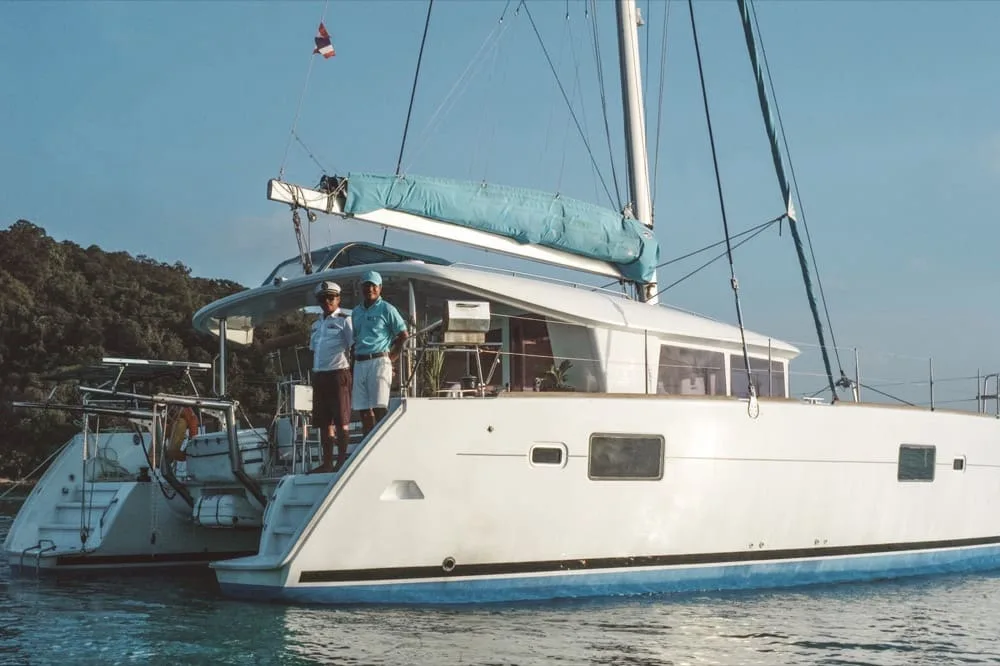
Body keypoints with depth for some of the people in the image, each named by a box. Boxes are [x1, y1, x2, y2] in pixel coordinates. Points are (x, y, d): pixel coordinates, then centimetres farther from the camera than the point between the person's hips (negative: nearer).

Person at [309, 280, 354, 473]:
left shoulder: (344, 320, -2)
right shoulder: (317, 324, 19)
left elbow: (354, 348, -7)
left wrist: (354, 376, -13)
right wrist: (314, 377, 15)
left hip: (338, 373, -7)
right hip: (319, 375, 7)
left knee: (341, 420, -3)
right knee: (324, 421, 8)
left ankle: (342, 460, 1)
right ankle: (327, 462, 12)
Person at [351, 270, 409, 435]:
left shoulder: (386, 309, 1)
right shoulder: (356, 312, 18)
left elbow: (404, 335, -1)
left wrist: (391, 358, -3)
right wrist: (355, 358, 10)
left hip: (379, 361, -6)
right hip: (359, 364, 6)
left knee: (379, 408, -12)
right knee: (364, 410, 5)